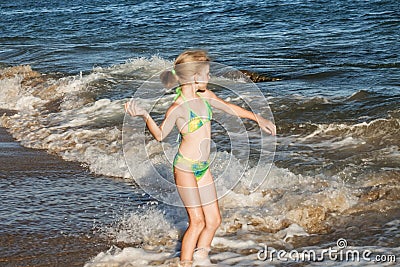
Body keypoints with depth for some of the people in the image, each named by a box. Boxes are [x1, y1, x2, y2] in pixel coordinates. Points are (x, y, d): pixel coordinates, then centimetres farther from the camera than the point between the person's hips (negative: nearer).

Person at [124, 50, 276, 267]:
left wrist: (258, 119, 25)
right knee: (197, 221, -6)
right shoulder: (177, 107, -15)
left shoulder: (205, 96, 5)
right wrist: (144, 115, -23)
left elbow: (229, 107, 19)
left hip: (203, 168, 7)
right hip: (185, 168, -7)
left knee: (214, 219, 11)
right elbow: (160, 135, -5)